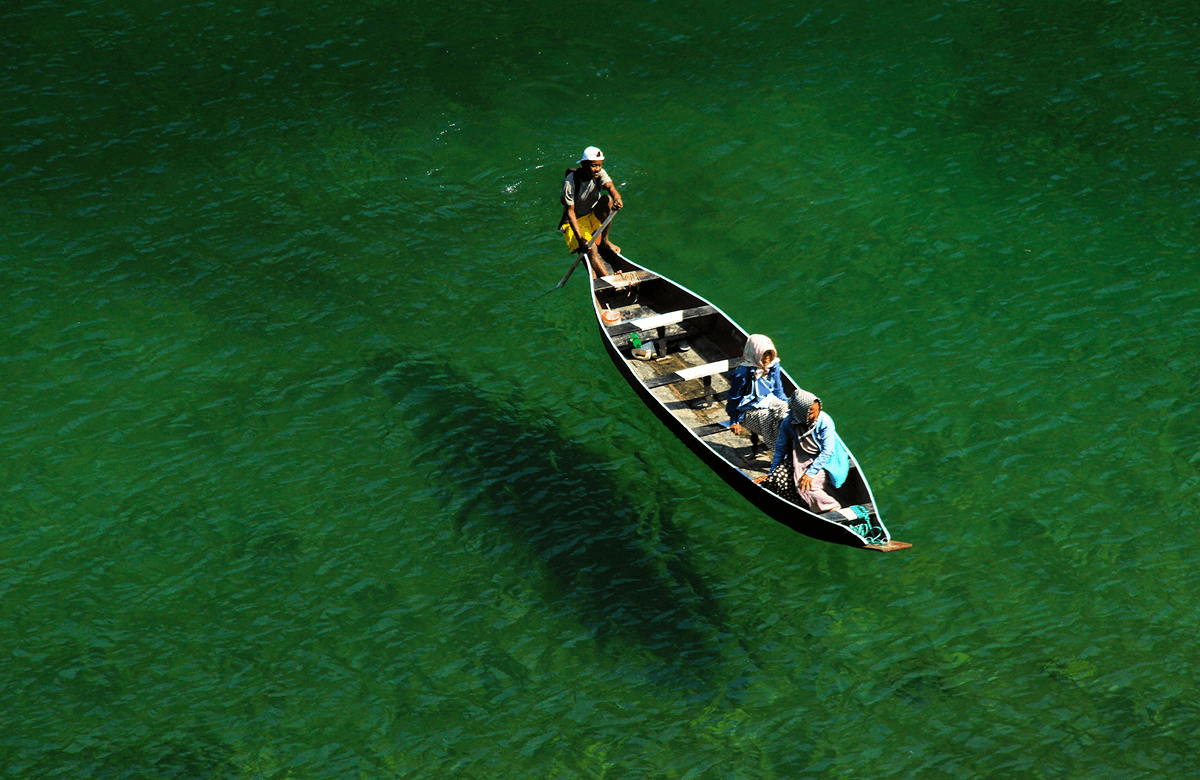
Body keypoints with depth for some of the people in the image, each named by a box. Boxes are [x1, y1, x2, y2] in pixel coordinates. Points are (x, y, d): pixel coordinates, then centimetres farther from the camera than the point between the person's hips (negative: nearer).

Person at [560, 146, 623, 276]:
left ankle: (604, 241, -12)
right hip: (574, 222, -4)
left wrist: (617, 199, -55)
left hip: (594, 218, 5)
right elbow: (570, 211, -23)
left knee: (607, 199, -25)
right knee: (591, 249, -29)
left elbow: (610, 187, -29)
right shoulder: (570, 182, -22)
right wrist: (580, 238, -34)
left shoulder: (600, 173, -9)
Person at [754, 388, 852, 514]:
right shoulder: (788, 423, -11)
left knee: (807, 487, -30)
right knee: (775, 480, -17)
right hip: (799, 459, 4)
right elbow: (780, 449, 3)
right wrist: (770, 474, 5)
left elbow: (828, 451, -21)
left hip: (823, 460, -4)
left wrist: (810, 473, -28)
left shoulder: (825, 421, -20)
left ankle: (835, 511, -11)